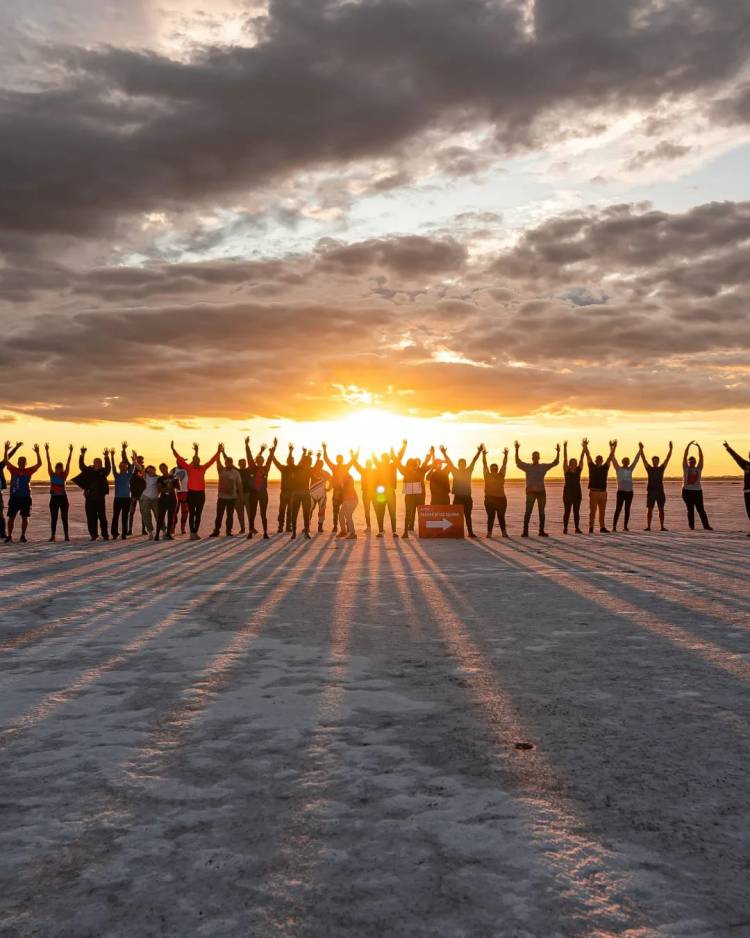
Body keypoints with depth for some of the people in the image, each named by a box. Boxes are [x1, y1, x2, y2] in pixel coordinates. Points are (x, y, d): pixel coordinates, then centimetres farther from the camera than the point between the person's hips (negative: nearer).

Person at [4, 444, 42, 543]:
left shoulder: (29, 471, 3)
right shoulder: (13, 470, 3)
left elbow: (39, 464, -6)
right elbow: (6, 461, -7)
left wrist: (37, 453, -17)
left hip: (26, 497, 0)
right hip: (14, 497, 0)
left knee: (25, 517, 3)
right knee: (11, 517, 2)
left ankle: (23, 536, 13)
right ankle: (9, 536, 10)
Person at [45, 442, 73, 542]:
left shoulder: (64, 475, 2)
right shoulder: (52, 475, 2)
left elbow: (68, 463, -3)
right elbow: (48, 462, -2)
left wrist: (70, 452, -8)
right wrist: (46, 451, -7)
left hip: (63, 497, 0)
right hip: (54, 498, 0)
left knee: (64, 518, 4)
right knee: (53, 518, 2)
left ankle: (66, 535, 7)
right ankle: (53, 536, 4)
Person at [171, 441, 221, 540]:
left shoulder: (203, 468, 6)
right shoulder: (189, 468, 1)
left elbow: (212, 460, 5)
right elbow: (179, 459, -2)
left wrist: (218, 451, -1)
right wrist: (173, 449, -8)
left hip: (201, 493, 2)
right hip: (191, 493, -2)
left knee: (198, 514, 7)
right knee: (191, 514, 1)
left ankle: (195, 532, 15)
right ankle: (192, 532, 2)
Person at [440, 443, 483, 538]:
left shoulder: (468, 471, 7)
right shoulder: (455, 472, 2)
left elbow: (474, 461, 2)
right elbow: (449, 462, -5)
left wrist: (479, 451, -6)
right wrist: (444, 453, -14)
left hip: (467, 497, 2)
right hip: (458, 497, -2)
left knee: (468, 516, 6)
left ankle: (470, 532, 8)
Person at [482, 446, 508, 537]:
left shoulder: (501, 475, 9)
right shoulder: (487, 475, 5)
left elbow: (504, 464, 7)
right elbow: (484, 464, 2)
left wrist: (506, 455, 2)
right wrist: (484, 454, -3)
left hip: (501, 499, 1)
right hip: (489, 499, -1)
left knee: (501, 516, 3)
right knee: (490, 516, -1)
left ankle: (504, 532, 7)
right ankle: (489, 532, 1)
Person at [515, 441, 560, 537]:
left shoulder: (544, 466, 7)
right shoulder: (527, 466, 1)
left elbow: (555, 463, 3)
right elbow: (518, 462, -11)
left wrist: (558, 452, -9)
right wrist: (517, 450, -22)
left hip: (541, 491, 3)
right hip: (531, 492, -3)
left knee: (541, 512, 7)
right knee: (528, 511, -11)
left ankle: (541, 531, 13)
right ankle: (525, 531, -12)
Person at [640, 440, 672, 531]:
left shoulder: (661, 468, 9)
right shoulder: (649, 469, 5)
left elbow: (667, 459, 3)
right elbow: (644, 459, -3)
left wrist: (670, 449, -5)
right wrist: (641, 449, -13)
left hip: (660, 491, 2)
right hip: (651, 491, -1)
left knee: (661, 509, 3)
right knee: (649, 509, -1)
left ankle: (662, 526, 6)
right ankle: (648, 526, 1)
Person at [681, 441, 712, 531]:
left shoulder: (699, 469, 11)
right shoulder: (686, 468, 4)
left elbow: (701, 458, 4)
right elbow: (684, 456, -2)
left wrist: (699, 447, -3)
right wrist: (688, 445, -6)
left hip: (697, 491, 2)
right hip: (687, 491, -2)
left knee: (701, 509, -1)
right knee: (690, 509, 2)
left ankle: (706, 525, -1)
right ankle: (691, 526, 6)